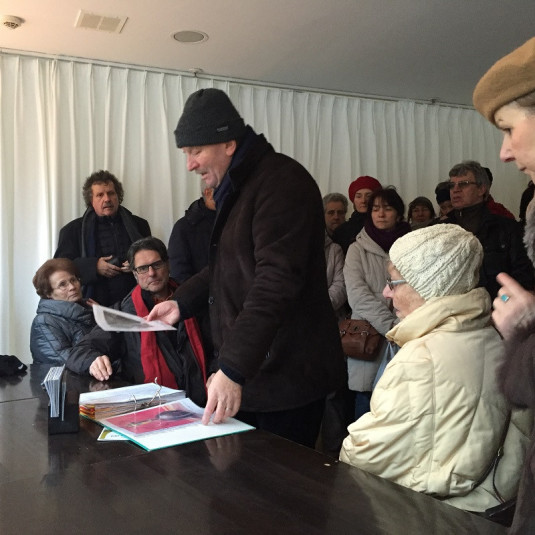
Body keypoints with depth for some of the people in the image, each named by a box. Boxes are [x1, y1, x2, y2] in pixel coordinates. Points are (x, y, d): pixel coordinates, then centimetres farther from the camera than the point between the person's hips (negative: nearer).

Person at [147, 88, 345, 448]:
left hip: (286, 377, -9)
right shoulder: (235, 188, 17)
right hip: (250, 373, 9)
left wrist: (232, 369, -29)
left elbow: (276, 282, -26)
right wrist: (182, 303, 15)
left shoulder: (281, 182, -16)